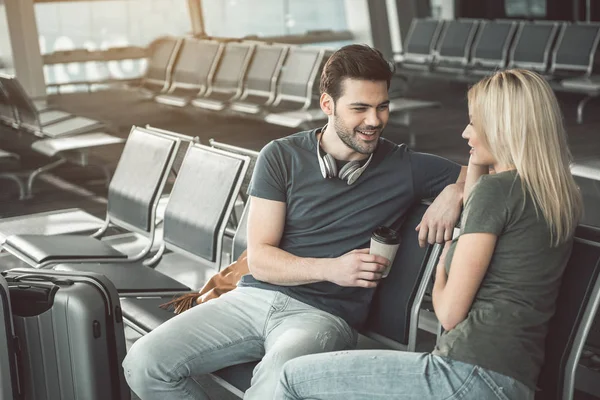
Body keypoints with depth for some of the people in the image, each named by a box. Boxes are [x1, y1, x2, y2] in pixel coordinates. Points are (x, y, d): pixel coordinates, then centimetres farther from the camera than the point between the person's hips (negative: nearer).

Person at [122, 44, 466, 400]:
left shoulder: (404, 168, 5)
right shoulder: (282, 157, 5)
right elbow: (260, 259, 0)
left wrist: (454, 194, -10)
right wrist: (331, 268, -16)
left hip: (323, 315, -3)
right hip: (255, 297, 3)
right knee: (144, 363, -15)